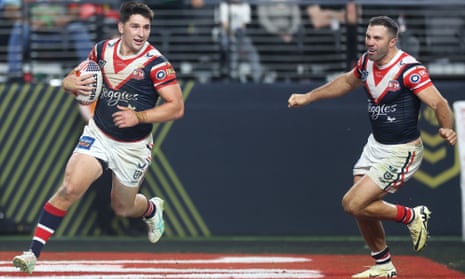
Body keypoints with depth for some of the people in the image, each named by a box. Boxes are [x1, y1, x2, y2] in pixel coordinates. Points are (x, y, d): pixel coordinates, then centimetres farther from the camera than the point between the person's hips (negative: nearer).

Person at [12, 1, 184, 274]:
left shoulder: (156, 63, -18)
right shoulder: (103, 49, -3)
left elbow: (177, 107, -19)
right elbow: (71, 79, 11)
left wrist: (138, 116, -30)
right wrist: (73, 83, -14)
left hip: (134, 147, -2)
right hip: (98, 136, 2)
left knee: (123, 208, 15)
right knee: (69, 190, -18)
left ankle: (152, 208, 52)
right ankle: (33, 253, -17)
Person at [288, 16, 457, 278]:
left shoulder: (409, 69, -23)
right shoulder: (367, 61, 0)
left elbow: (439, 103, -29)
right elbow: (348, 81, 22)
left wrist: (447, 128, -49)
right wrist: (308, 97, 23)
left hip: (402, 153, -8)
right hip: (375, 146, 8)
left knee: (353, 204, -14)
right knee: (362, 208, 11)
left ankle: (411, 216, 7)